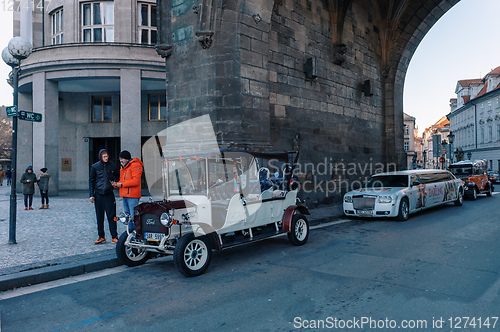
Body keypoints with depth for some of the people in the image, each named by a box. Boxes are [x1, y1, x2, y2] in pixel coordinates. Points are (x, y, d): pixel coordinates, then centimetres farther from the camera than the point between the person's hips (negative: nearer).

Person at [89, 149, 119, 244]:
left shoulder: (112, 165, 3)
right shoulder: (95, 167, 3)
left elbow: (116, 178, 16)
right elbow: (91, 181, 6)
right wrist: (91, 195, 1)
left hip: (109, 194, -1)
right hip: (98, 194, 1)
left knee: (111, 216, -3)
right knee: (99, 216, 7)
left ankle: (114, 236, 3)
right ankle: (101, 237, 16)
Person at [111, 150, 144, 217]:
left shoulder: (135, 165, -10)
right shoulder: (123, 167, 21)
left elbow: (136, 181, -19)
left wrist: (122, 184, -15)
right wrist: (116, 184, 5)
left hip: (132, 196, -10)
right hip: (125, 195, 10)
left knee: (134, 216, -11)